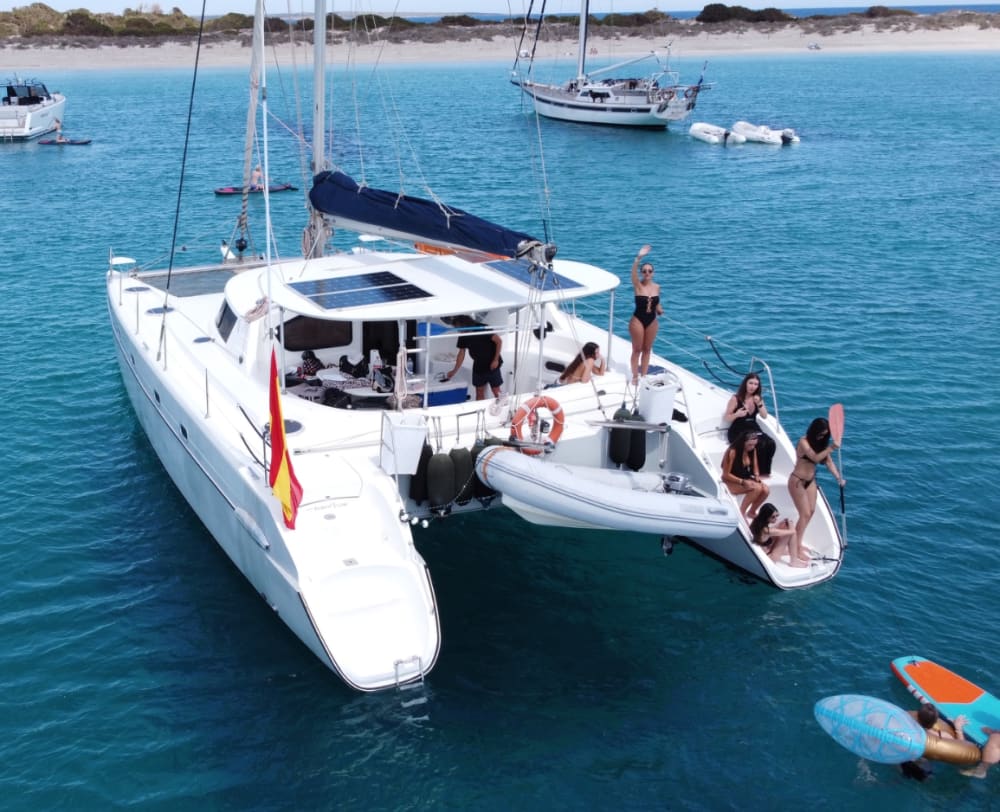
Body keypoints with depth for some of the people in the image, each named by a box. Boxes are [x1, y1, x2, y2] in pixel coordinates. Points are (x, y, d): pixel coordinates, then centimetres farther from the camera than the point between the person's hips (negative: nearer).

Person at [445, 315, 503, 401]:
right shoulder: (463, 336, -2)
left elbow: (499, 341, -17)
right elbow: (461, 353, 7)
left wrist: (496, 360, -17)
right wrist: (454, 371, 6)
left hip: (492, 366, -5)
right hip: (478, 366, 5)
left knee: (496, 392, -2)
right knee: (479, 393, 8)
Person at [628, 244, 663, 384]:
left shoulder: (657, 287, 0)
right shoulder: (638, 286, -13)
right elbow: (633, 273, -33)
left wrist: (659, 309, -7)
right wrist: (638, 258, -48)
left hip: (652, 321, 4)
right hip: (638, 320, -4)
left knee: (647, 349, 13)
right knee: (637, 349, 5)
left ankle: (644, 375, 25)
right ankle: (635, 376, 18)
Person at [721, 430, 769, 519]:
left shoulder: (752, 451, 0)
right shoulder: (732, 452, -21)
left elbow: (755, 468, 11)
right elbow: (726, 475, -18)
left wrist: (757, 477, -11)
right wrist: (742, 482, -25)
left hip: (745, 480, 7)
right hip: (731, 482, -7)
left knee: (765, 489, -18)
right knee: (757, 488, -30)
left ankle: (751, 512, 4)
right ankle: (741, 513, -17)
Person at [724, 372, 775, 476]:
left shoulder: (758, 398, 10)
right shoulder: (736, 399, -7)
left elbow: (764, 416, 5)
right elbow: (726, 418, -4)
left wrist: (759, 404, -11)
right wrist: (737, 414, -24)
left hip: (753, 429, 6)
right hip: (737, 431, -6)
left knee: (770, 443, -23)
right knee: (760, 445, -31)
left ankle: (764, 471, -10)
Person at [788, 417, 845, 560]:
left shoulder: (821, 444, 4)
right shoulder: (803, 442, -19)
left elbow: (829, 462, 1)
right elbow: (815, 458, -30)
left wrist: (838, 477, -11)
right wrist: (831, 448, -37)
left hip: (810, 481, 8)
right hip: (797, 481, -8)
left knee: (811, 511, 9)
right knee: (805, 513, -9)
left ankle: (797, 542, 23)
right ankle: (797, 548, -4)